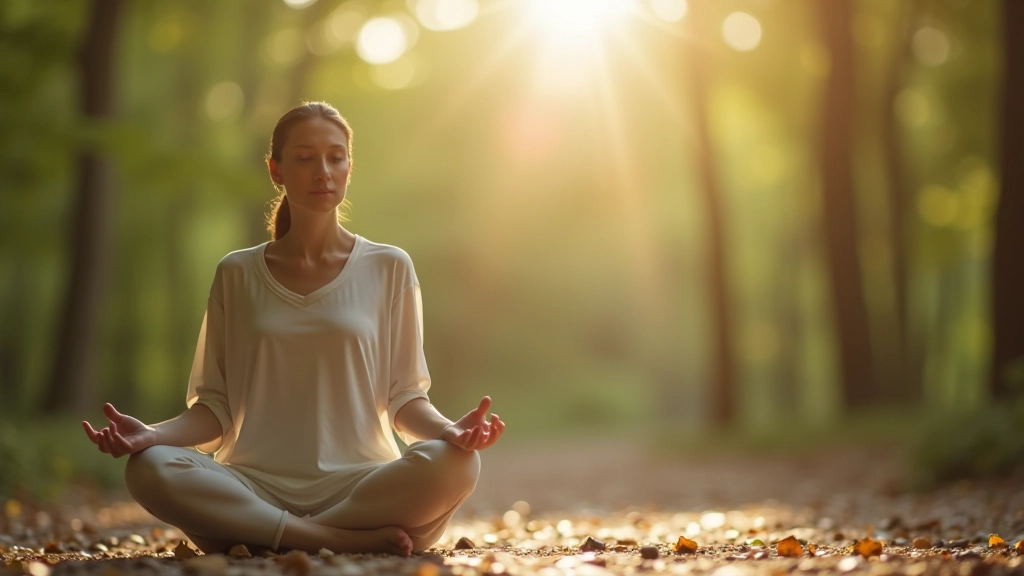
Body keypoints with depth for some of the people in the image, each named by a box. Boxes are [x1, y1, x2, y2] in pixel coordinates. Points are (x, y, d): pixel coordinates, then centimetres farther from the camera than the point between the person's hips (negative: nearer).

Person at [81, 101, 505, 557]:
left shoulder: (388, 268, 8)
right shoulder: (237, 275, 11)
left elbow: (404, 398, 6)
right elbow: (216, 406, 9)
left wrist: (448, 430, -15)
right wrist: (154, 434, -11)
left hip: (360, 482, -1)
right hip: (256, 486, 1)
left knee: (455, 464, -31)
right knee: (150, 469, -29)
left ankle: (253, 534, -21)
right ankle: (352, 541, -25)